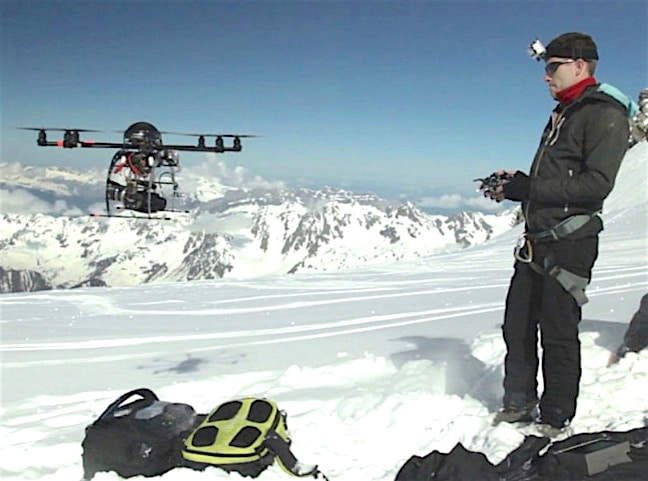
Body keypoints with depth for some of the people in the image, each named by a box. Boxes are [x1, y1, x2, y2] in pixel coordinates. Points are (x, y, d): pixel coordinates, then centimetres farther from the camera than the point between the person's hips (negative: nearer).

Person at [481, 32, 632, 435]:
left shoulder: (604, 114, -8)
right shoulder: (561, 116, 20)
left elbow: (596, 184, -19)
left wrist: (526, 187, -18)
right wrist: (512, 186, 6)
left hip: (570, 242, -8)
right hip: (537, 242, 9)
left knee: (559, 334, 0)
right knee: (517, 326, 11)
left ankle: (555, 419, 14)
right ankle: (519, 405, 26)